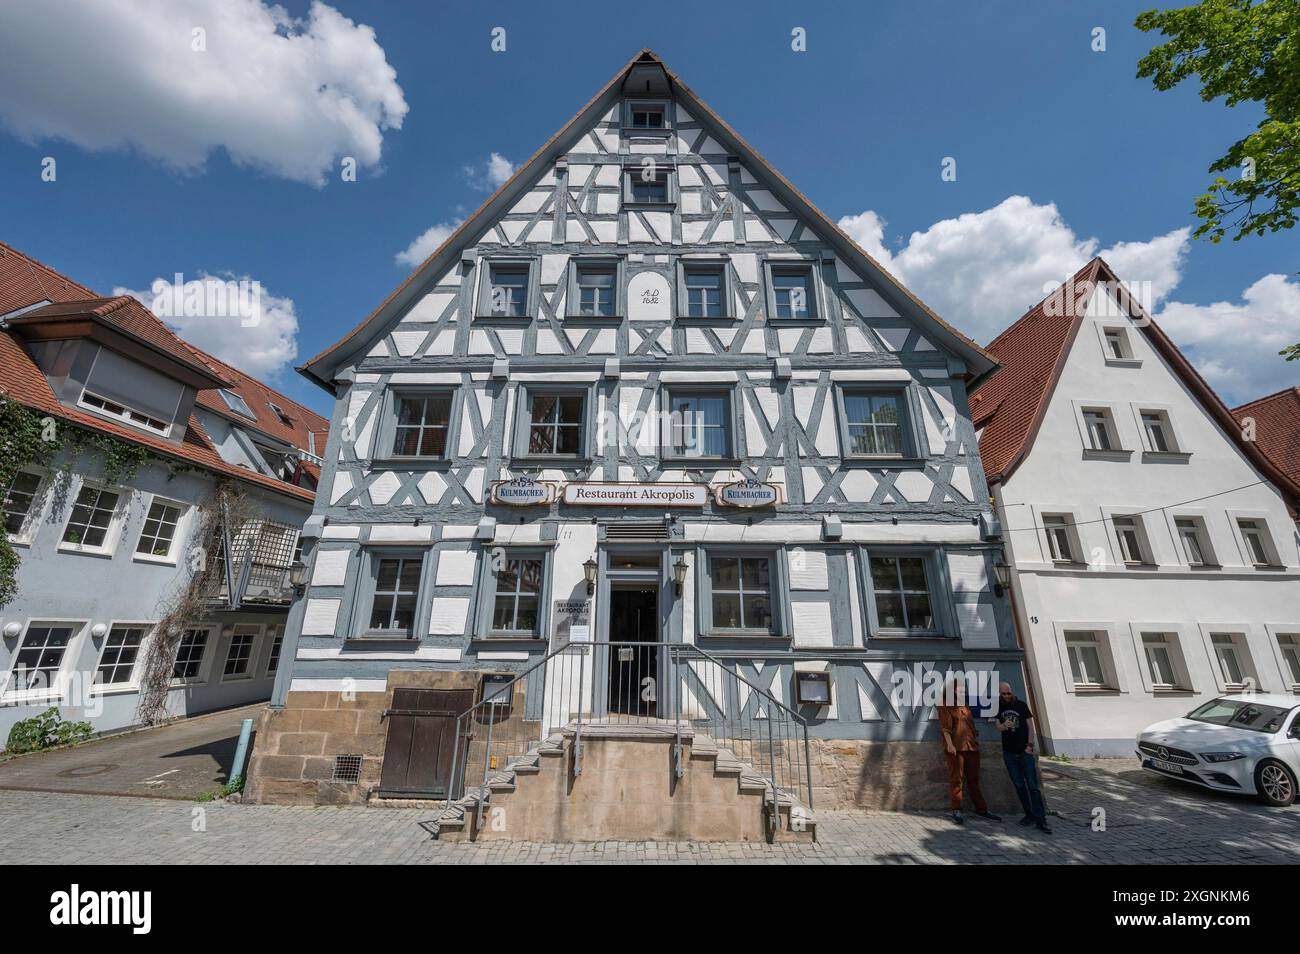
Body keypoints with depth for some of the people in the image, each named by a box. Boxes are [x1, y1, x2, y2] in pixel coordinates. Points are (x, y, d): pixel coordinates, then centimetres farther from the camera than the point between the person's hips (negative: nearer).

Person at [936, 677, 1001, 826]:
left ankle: (981, 809, 23)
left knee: (974, 779, 13)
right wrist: (949, 744, -19)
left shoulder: (965, 707, 19)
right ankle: (956, 811, 7)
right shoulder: (946, 707, -3)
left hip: (971, 747, 7)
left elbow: (971, 725, 25)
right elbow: (945, 727, -10)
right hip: (955, 748, -6)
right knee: (956, 779, 0)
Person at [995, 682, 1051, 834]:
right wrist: (1004, 725, -25)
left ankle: (1040, 819, -2)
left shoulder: (1021, 705, 2)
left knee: (1033, 785, -6)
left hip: (1025, 751, -2)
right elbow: (998, 728, -1)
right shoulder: (998, 708, 5)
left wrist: (1030, 744, -10)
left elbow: (1030, 726, 2)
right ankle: (1030, 815, 17)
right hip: (1009, 752, 2)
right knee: (1019, 785, 7)